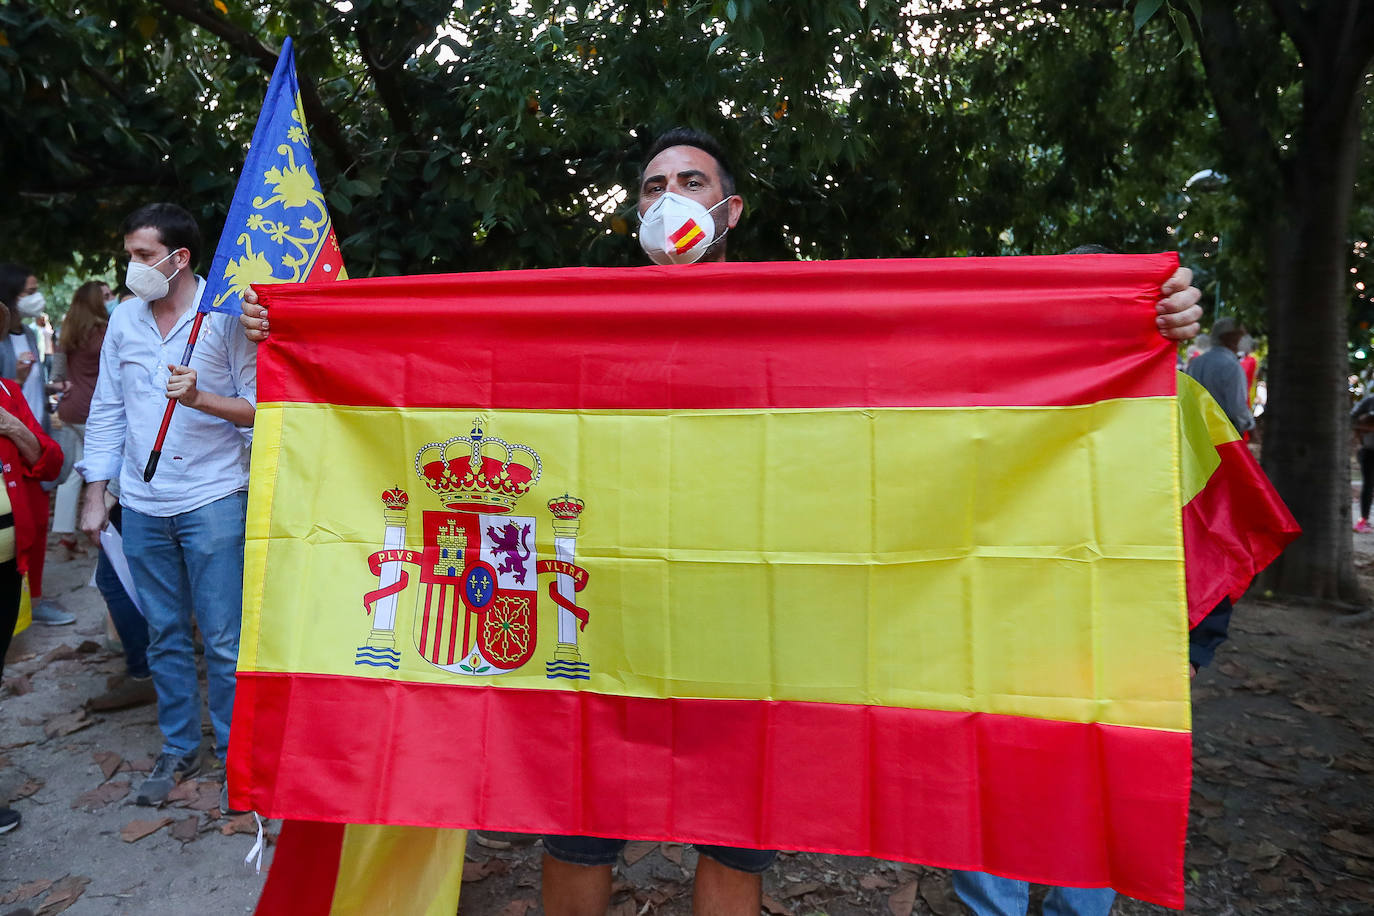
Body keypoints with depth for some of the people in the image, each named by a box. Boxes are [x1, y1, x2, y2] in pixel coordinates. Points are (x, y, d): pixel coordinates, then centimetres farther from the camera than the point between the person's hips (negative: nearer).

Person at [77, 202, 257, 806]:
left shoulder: (226, 314, -5)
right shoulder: (124, 320, 9)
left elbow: (261, 406, -5)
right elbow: (107, 411, 13)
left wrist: (200, 398, -22)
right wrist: (95, 495, 11)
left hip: (213, 500, -4)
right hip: (141, 505, 5)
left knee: (223, 639, 1)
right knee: (164, 636, 14)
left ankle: (237, 754, 17)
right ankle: (179, 749, 30)